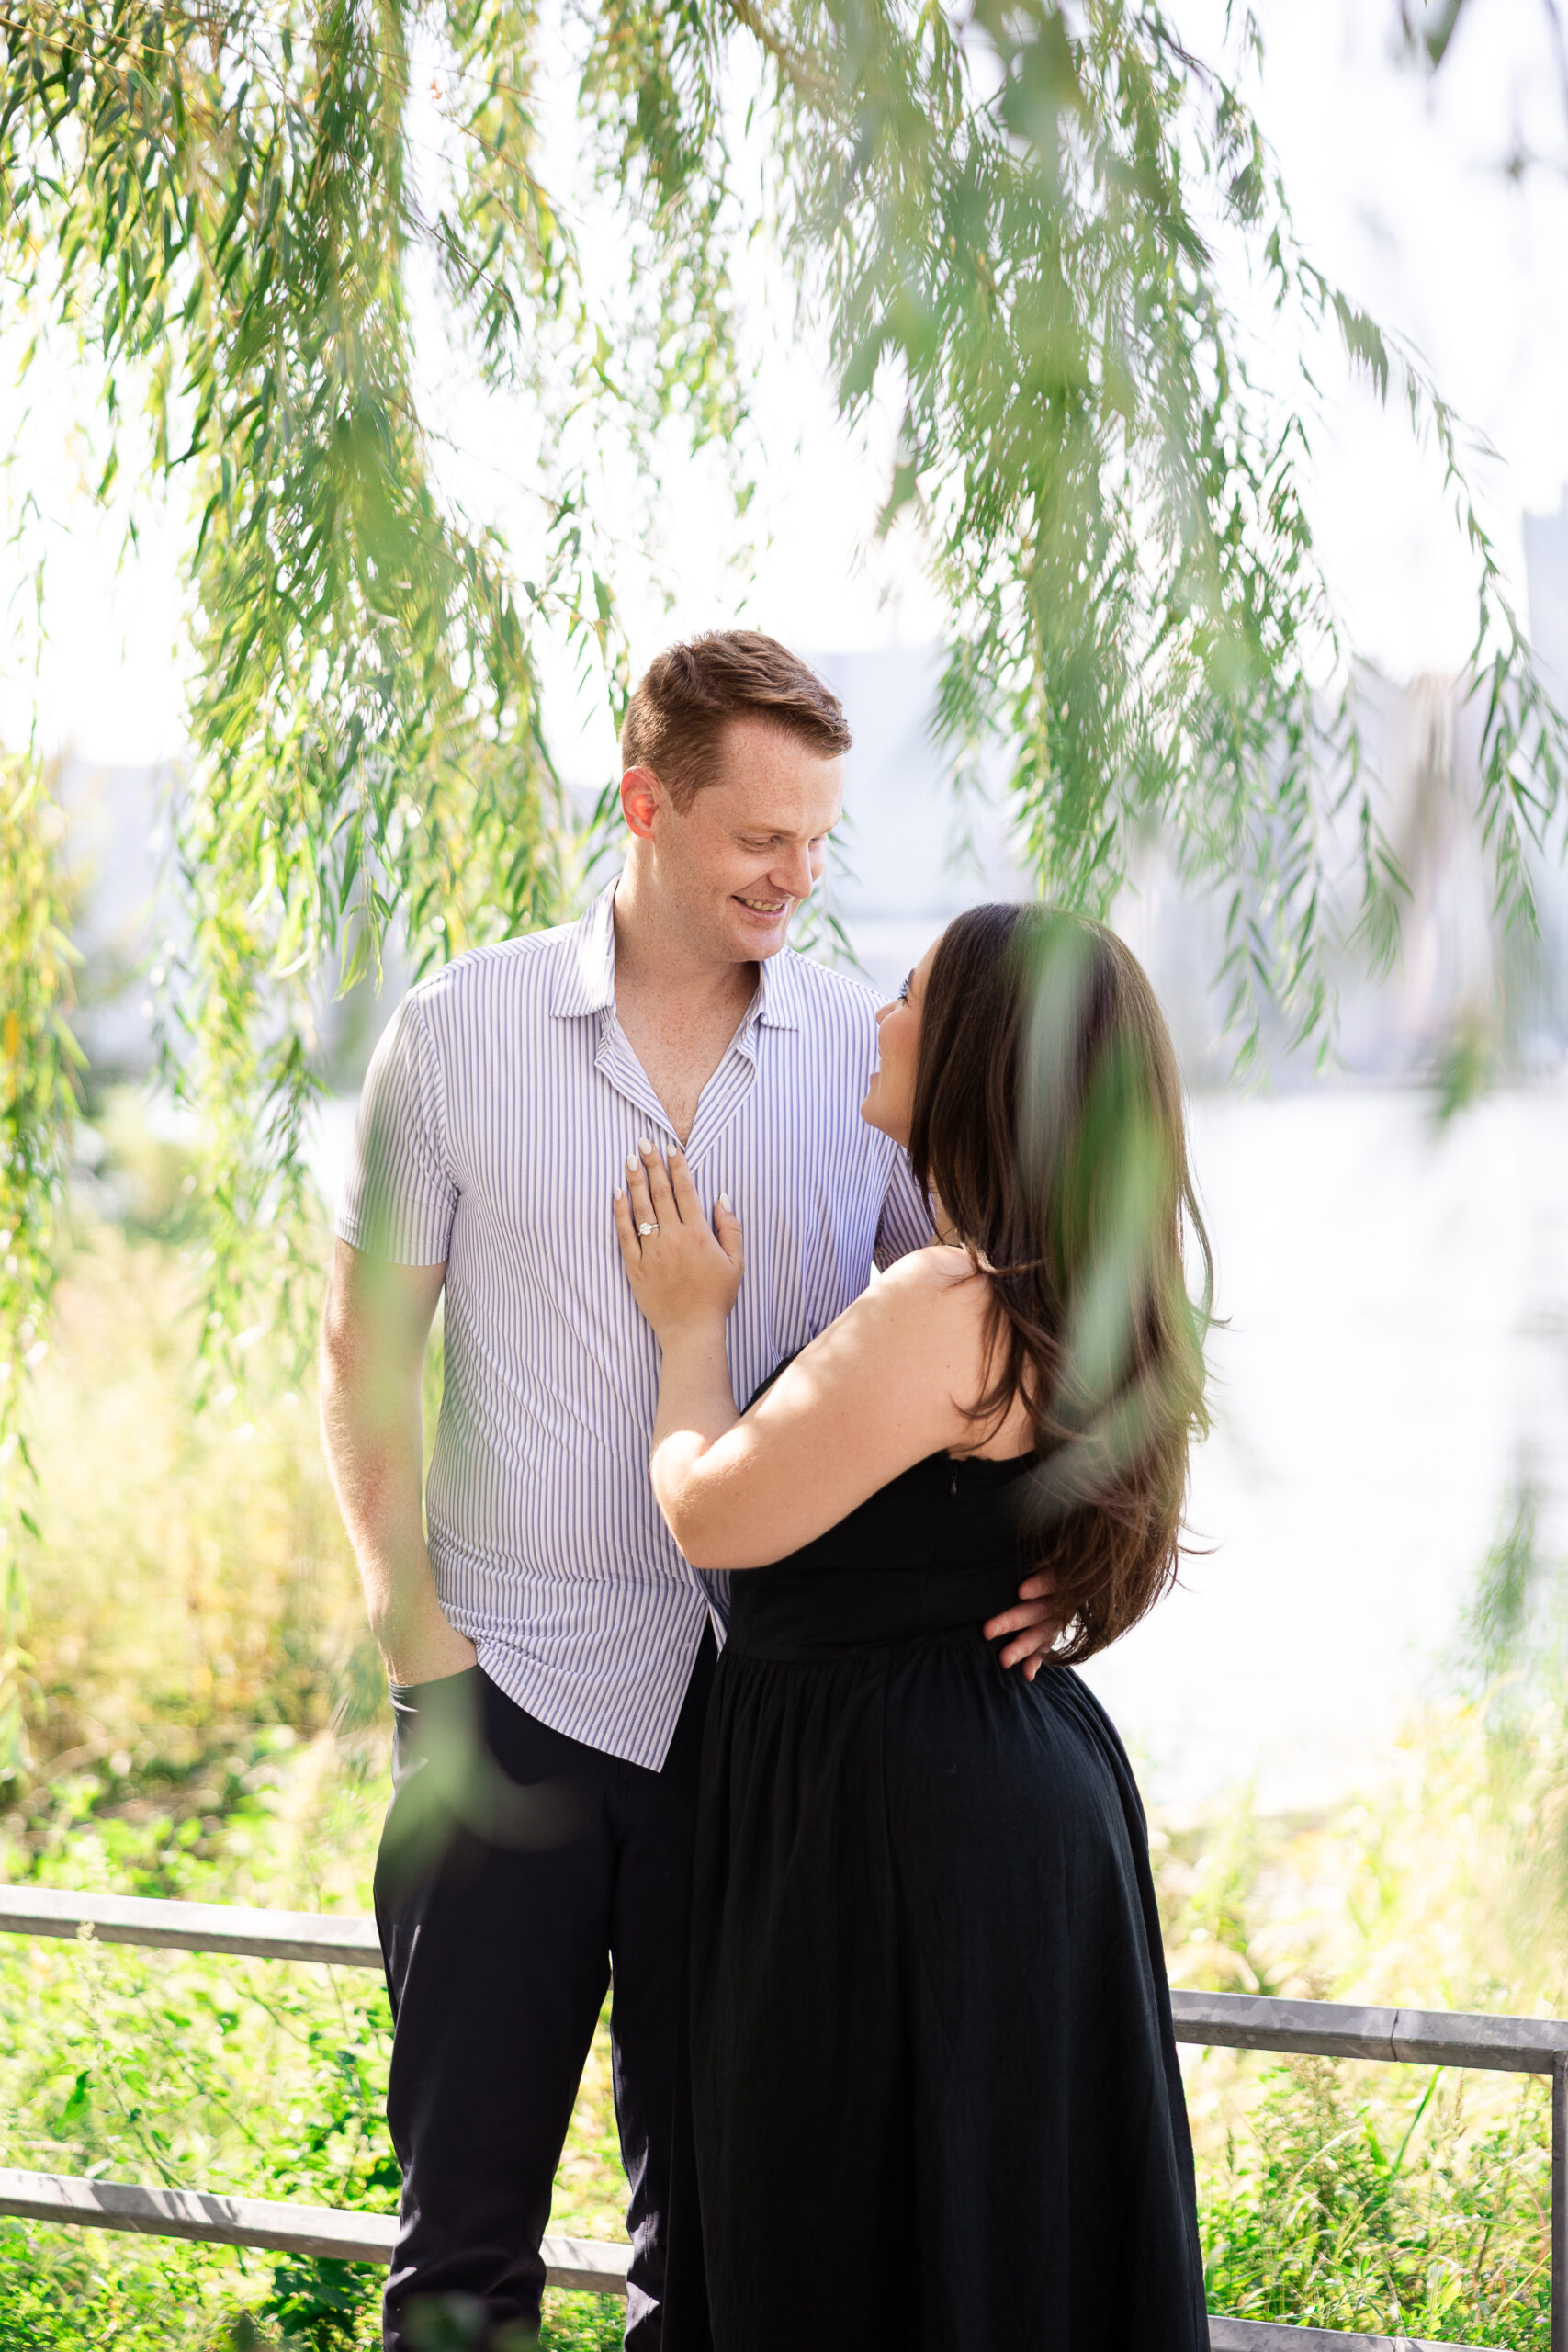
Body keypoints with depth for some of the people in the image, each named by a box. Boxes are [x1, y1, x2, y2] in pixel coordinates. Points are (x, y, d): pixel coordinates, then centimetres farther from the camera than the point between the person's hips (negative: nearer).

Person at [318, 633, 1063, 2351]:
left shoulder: (871, 1052, 2)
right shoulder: (462, 1032, -1)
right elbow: (364, 1351, 3)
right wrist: (411, 1626, -5)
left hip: (768, 1700, 1)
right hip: (511, 1691, -1)